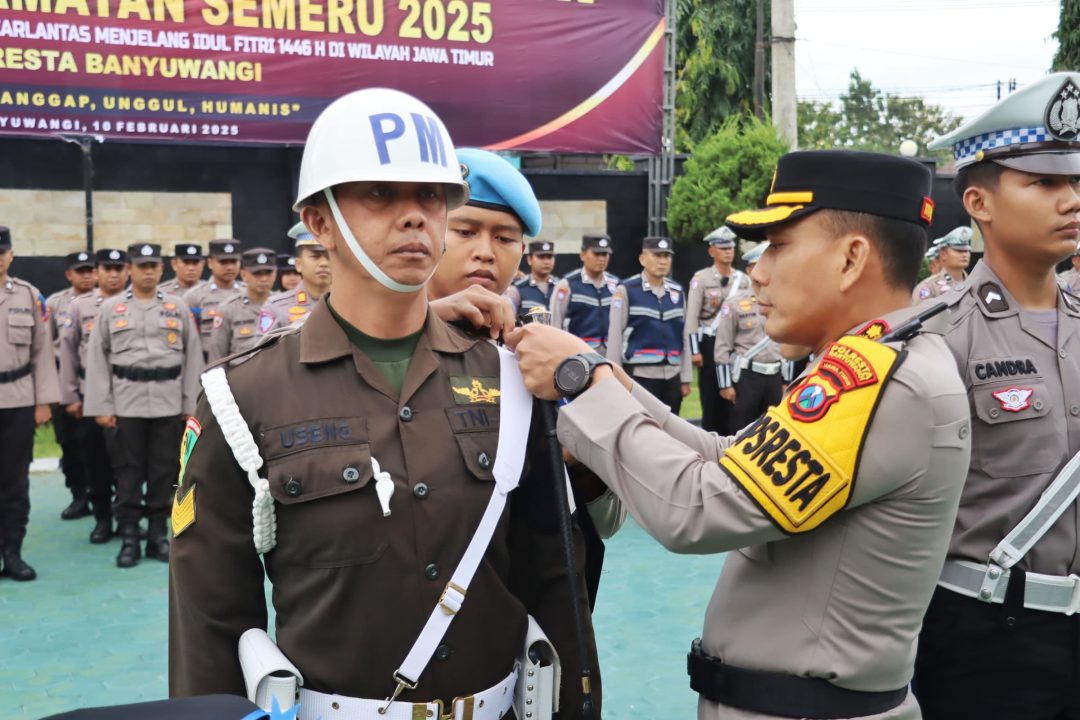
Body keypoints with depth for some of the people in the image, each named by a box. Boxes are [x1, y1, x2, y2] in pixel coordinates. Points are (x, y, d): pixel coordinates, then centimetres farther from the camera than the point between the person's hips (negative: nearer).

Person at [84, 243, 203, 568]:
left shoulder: (178, 307, 7)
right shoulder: (110, 308, 5)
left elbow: (193, 358, 6)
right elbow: (97, 359, 3)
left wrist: (191, 405, 2)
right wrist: (101, 406, -3)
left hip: (169, 404, 1)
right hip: (126, 403, -1)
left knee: (164, 471, 5)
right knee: (128, 472, 2)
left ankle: (159, 535, 16)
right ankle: (128, 538, 11)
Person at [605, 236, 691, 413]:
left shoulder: (677, 292, 9)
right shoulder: (626, 291, -5)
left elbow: (684, 336, 12)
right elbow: (615, 337, -6)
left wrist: (685, 379, 10)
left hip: (672, 377, 5)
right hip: (640, 376, -5)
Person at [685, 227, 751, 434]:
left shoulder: (744, 280, 8)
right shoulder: (701, 279, -5)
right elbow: (692, 316, -7)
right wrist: (695, 350, -11)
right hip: (710, 344, -3)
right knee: (711, 398, 3)